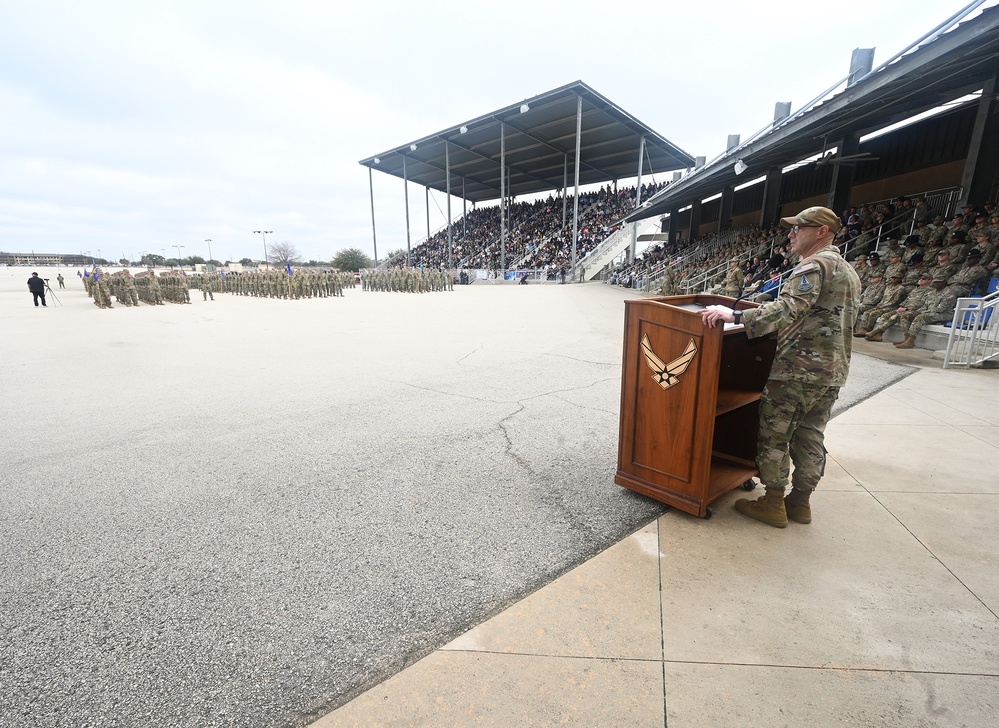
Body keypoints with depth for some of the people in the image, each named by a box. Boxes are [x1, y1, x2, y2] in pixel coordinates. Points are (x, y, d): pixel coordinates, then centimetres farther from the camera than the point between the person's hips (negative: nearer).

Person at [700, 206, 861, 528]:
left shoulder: (814, 265, -13)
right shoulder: (848, 271, 19)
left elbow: (789, 309, -30)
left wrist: (735, 315, -37)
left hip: (800, 368, -10)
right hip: (833, 371, 10)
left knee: (774, 434, 0)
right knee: (810, 436, 15)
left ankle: (773, 504, 9)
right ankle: (800, 502, 24)